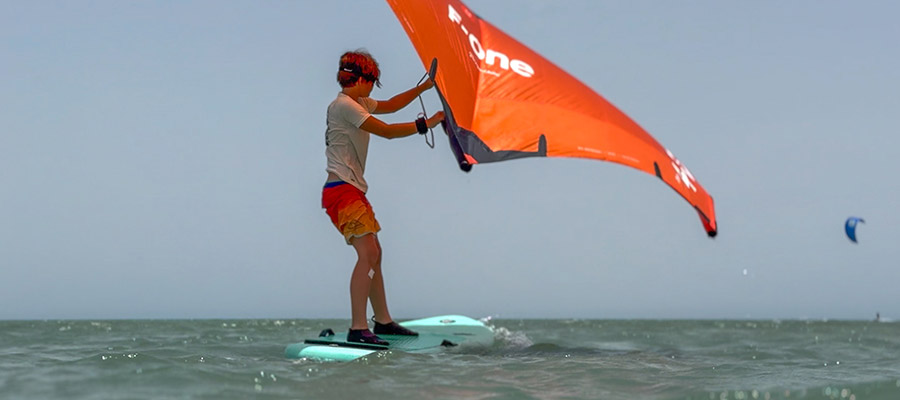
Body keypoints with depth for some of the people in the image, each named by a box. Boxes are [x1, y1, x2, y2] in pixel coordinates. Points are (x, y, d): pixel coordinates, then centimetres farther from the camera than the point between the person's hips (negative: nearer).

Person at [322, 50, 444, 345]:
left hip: (352, 190, 11)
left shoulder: (356, 103, 17)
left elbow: (390, 105, 31)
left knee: (374, 253, 14)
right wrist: (426, 124, -9)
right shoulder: (344, 105, -13)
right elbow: (387, 132, -16)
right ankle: (358, 329, -22)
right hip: (342, 190, -11)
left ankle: (383, 321, 24)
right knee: (367, 254, -19)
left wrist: (424, 87, 28)